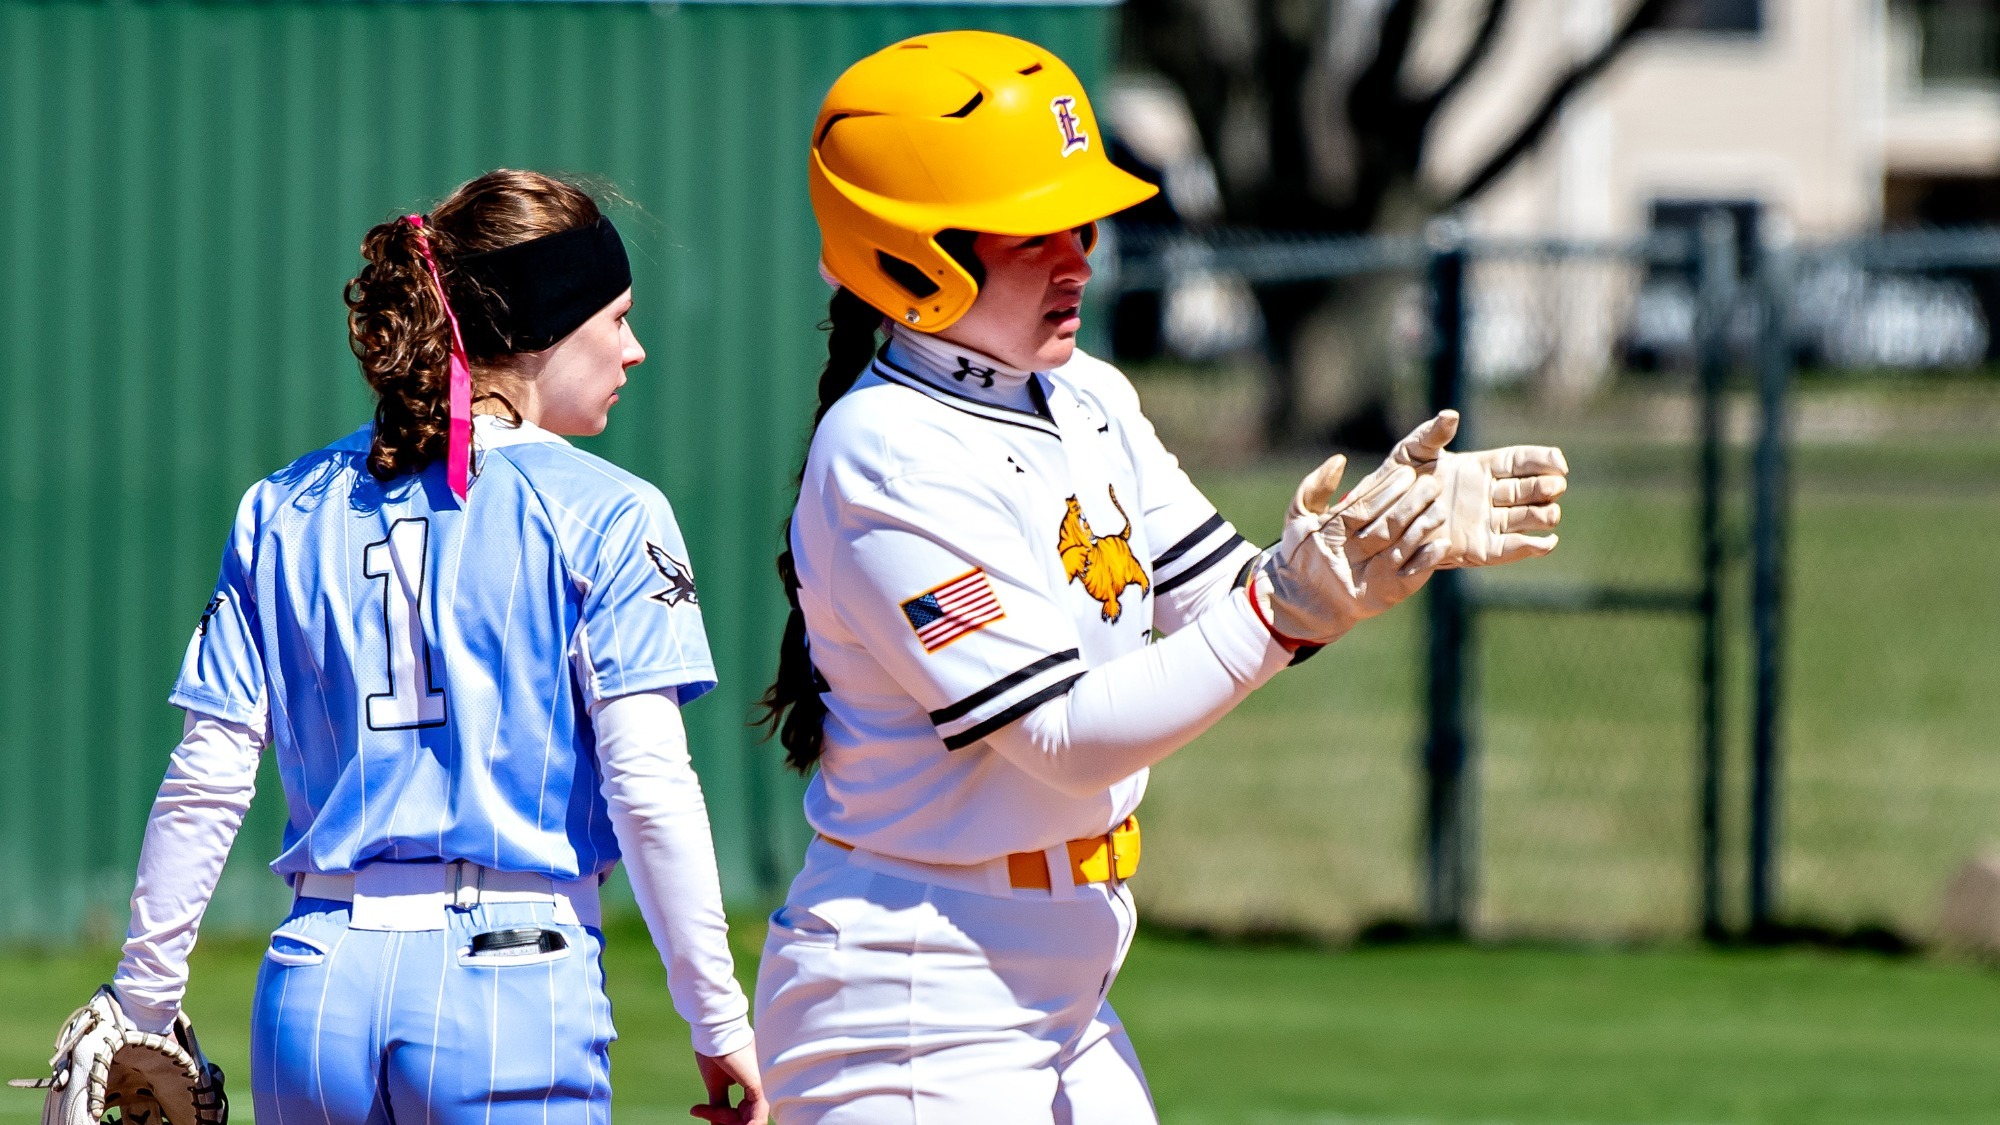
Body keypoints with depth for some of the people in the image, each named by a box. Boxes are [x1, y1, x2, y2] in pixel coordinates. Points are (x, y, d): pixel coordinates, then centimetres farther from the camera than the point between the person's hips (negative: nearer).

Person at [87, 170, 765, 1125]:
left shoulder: (285, 512, 10)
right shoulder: (604, 517, -2)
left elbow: (207, 780, 7)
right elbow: (646, 782, -9)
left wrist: (142, 1005, 13)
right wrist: (719, 1020, -5)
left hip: (316, 983, 4)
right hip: (519, 979, -4)